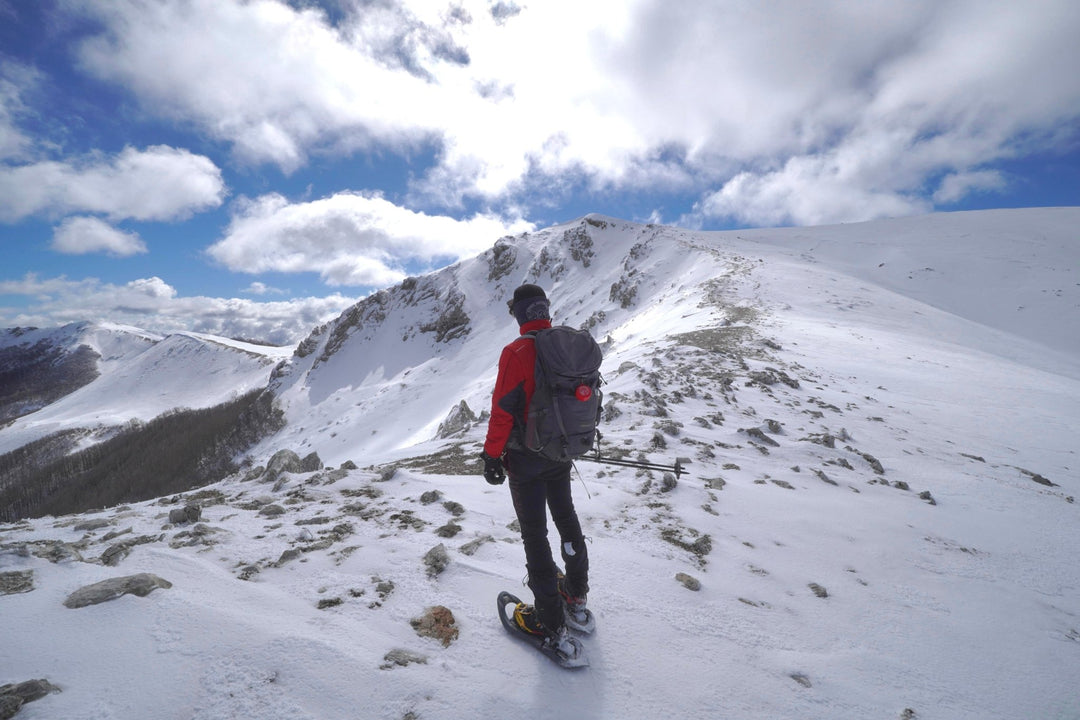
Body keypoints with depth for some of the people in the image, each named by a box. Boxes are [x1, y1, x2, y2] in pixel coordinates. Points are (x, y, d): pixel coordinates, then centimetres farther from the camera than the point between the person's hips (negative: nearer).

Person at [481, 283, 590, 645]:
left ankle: (550, 620, 20)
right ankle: (576, 592, 42)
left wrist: (491, 455, -10)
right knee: (566, 518, 23)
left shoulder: (516, 352, -22)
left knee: (534, 533, 7)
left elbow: (503, 409, -22)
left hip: (525, 458, -6)